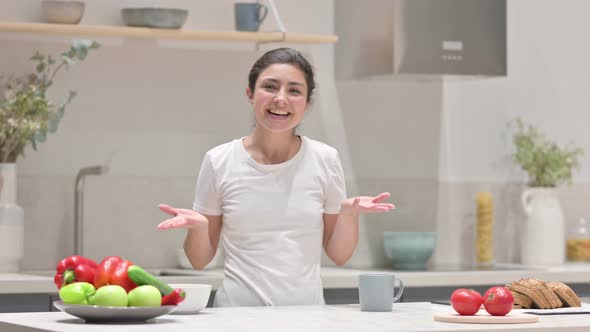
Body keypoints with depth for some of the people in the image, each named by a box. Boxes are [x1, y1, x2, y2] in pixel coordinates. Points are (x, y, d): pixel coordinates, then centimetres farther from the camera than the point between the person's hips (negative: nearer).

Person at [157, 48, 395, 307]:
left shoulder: (325, 160, 2)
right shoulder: (219, 162, 0)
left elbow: (338, 255, 8)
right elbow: (200, 260, 6)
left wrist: (349, 212, -9)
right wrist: (198, 226, -12)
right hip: (238, 309, -1)